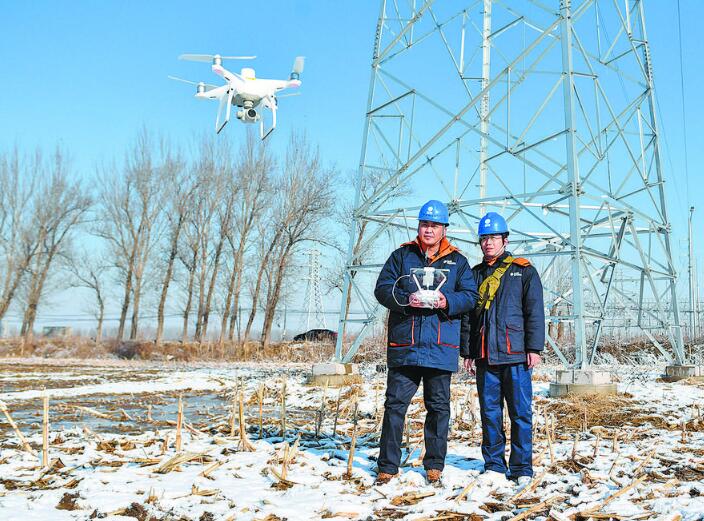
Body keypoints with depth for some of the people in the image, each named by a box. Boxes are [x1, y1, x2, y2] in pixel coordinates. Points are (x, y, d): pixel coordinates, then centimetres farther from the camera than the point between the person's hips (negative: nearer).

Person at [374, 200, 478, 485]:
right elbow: (382, 288, 3)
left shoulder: (457, 261, 11)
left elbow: (470, 296, 5)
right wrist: (405, 299, -16)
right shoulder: (402, 255, 10)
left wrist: (447, 301, -14)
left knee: (438, 407, 7)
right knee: (395, 404, -1)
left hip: (441, 347, 1)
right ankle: (387, 467, 7)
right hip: (404, 344, 0)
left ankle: (434, 466, 18)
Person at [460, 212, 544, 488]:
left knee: (521, 412, -1)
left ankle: (522, 469, 8)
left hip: (515, 354, -4)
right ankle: (495, 467, 15)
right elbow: (467, 316, 17)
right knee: (490, 413, 6)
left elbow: (535, 312, 0)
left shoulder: (523, 271, 5)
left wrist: (534, 348, -8)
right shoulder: (475, 275, 17)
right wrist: (467, 351, 11)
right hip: (485, 356, 4)